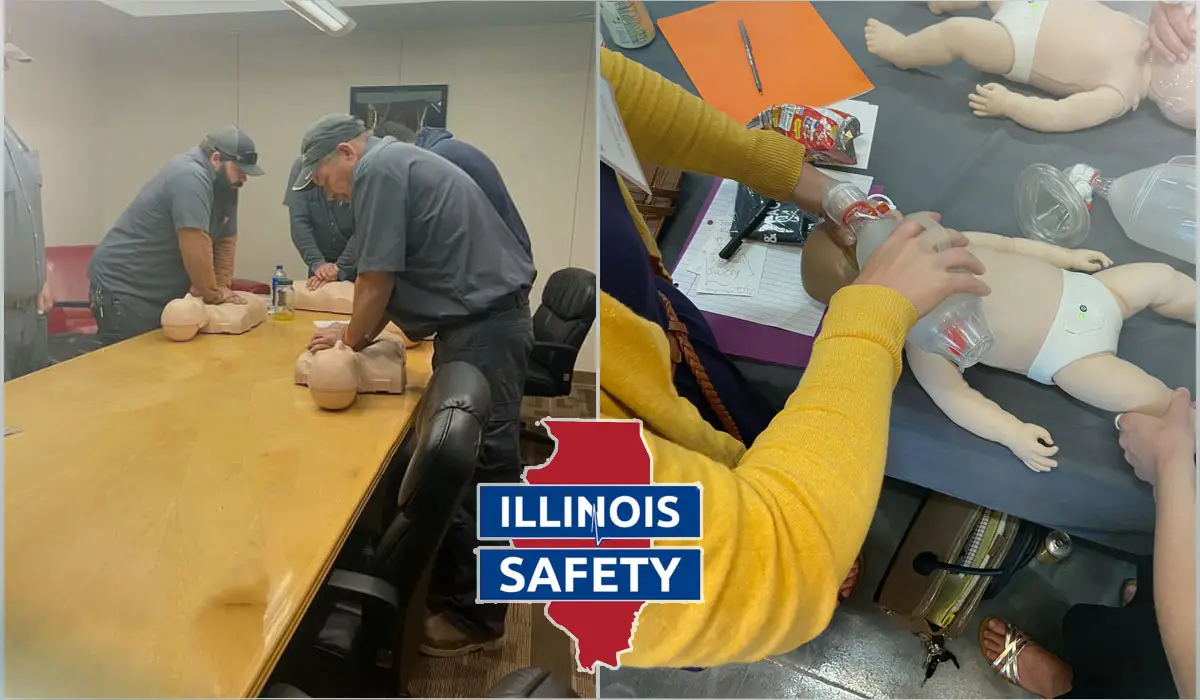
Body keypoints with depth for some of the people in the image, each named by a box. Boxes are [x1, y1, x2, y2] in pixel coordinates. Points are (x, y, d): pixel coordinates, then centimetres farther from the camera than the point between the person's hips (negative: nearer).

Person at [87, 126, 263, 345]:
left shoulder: (224, 186, 5)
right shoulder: (190, 176, -23)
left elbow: (226, 241, 8)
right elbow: (196, 248, -28)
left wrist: (222, 286, -1)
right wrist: (213, 294, -18)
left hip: (165, 291, 9)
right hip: (123, 288, -9)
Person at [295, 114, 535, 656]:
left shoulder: (377, 168, -9)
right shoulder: (396, 164, 22)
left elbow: (377, 277, -11)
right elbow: (393, 278, 23)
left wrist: (350, 344, 4)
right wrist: (356, 332, 18)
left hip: (483, 326, -10)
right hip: (479, 319, 10)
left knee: (478, 471, -3)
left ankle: (475, 618, 11)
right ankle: (448, 587, 32)